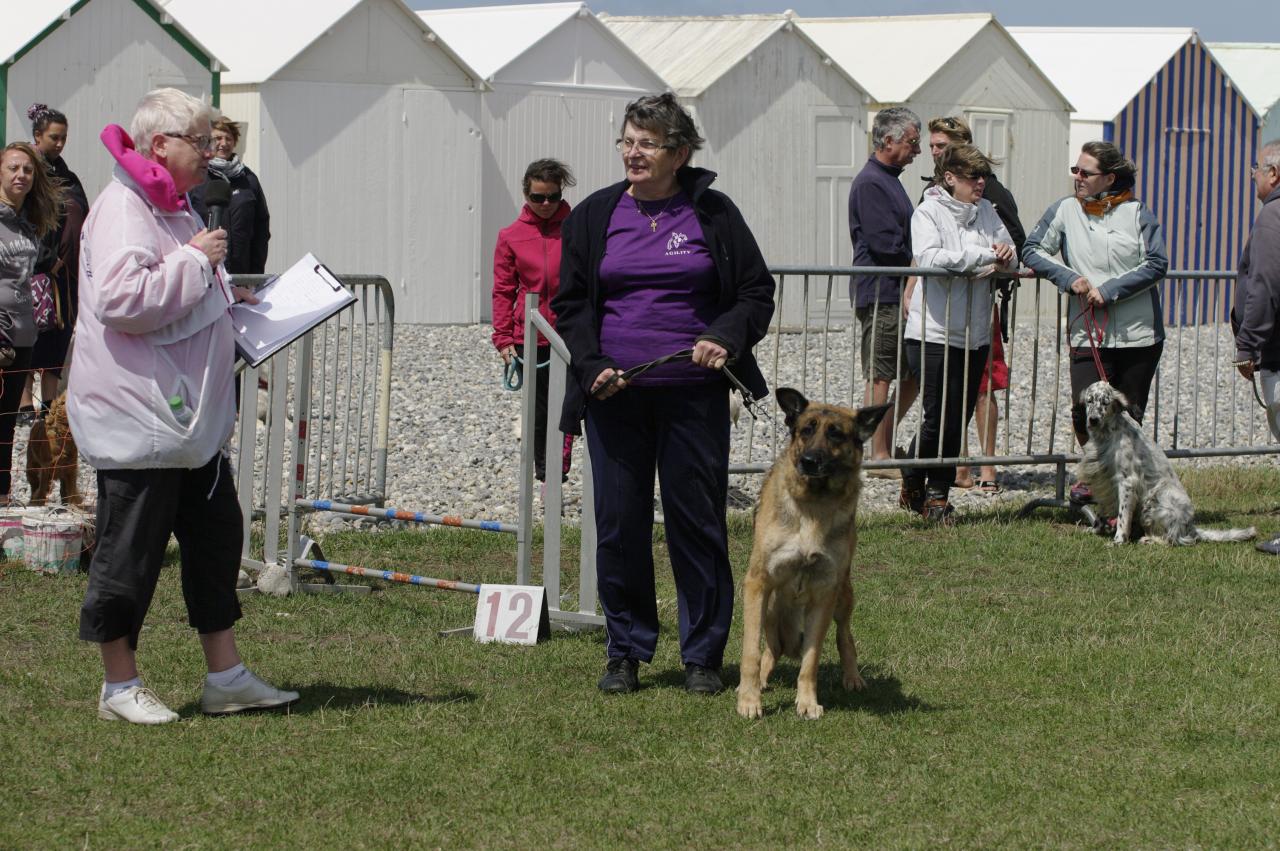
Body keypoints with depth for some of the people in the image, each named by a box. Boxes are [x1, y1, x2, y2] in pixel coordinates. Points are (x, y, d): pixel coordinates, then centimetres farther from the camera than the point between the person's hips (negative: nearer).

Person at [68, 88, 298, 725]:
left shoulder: (172, 206, 17)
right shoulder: (121, 208, -15)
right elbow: (121, 299, -29)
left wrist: (225, 298, 18)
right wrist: (195, 260, -21)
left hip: (191, 416, 10)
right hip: (136, 417, -10)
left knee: (215, 538, 12)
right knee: (130, 551, -1)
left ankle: (225, 677, 19)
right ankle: (119, 687, 9)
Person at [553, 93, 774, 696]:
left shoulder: (713, 214, 3)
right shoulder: (595, 216, 7)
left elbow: (757, 291, 7)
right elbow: (570, 303, 9)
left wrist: (727, 338, -11)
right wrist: (593, 367, -6)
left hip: (694, 393, -1)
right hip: (615, 393, 1)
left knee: (697, 520, 1)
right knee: (619, 523, 3)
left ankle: (703, 656, 11)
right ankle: (625, 652, 15)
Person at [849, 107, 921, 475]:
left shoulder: (889, 180, 19)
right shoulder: (870, 183, -13)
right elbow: (886, 244, -19)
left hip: (898, 292, 10)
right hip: (880, 293, -10)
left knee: (912, 375, 11)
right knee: (880, 376, -5)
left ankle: (882, 443, 18)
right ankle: (879, 455, 0)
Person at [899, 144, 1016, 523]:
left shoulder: (986, 212, 12)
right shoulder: (928, 212, -6)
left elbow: (1010, 259, 15)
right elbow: (930, 258, -22)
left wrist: (1004, 255, -10)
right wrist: (984, 257, -17)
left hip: (975, 334, 6)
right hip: (933, 333, -6)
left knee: (959, 420, 6)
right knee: (938, 417, -6)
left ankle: (938, 492, 16)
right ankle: (912, 486, 16)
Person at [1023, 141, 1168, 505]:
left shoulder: (1136, 213, 1)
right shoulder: (1065, 210, 6)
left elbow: (1156, 264, -5)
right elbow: (1032, 250, 8)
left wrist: (1108, 290, -12)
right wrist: (1069, 278, -8)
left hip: (1139, 334, 0)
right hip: (1088, 334, 0)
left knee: (1129, 415, 4)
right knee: (1086, 410, -13)